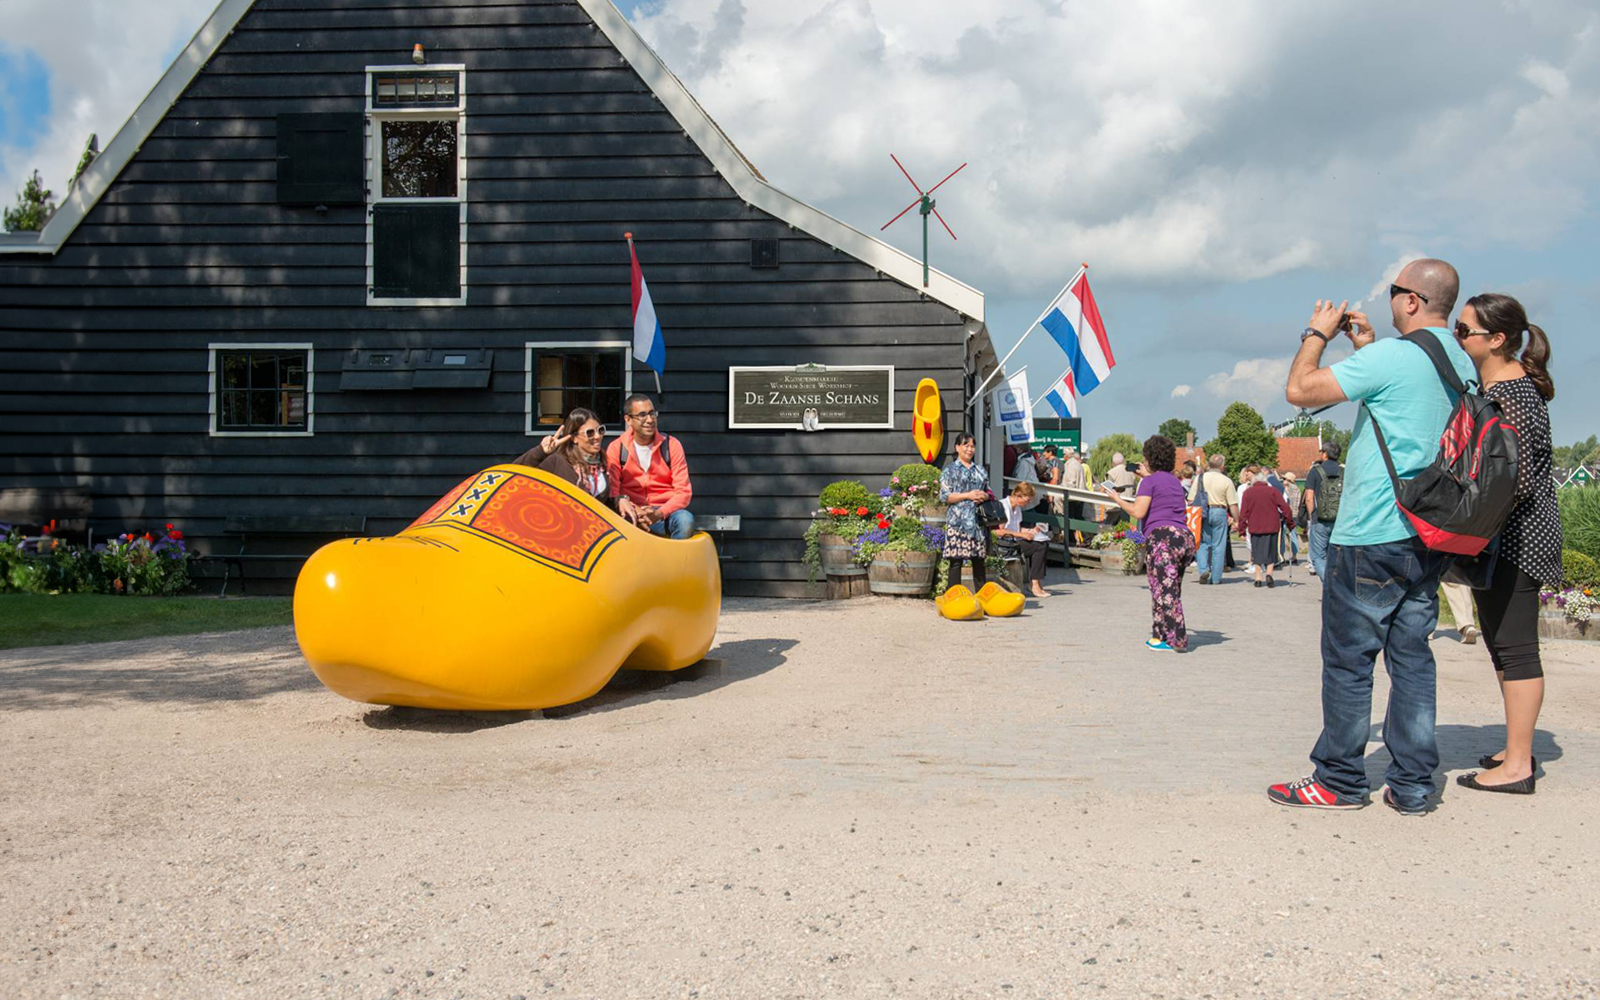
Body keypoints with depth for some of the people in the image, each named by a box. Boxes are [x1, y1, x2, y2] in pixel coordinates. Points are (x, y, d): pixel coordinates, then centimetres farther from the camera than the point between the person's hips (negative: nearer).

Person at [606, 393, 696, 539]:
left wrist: (659, 513, -20)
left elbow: (683, 492, -3)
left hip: (665, 510, 1)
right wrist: (634, 511, -24)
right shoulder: (616, 448, 2)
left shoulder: (672, 445, 2)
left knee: (686, 520, -32)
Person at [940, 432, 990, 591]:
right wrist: (968, 495, -11)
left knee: (979, 560, 6)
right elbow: (944, 496, -4)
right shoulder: (950, 470, 3)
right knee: (956, 560, -6)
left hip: (978, 520, 4)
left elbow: (988, 491, 23)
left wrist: (985, 496, -2)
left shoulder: (980, 470, 18)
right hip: (958, 521, -4)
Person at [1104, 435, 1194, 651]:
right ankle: (1160, 636, 17)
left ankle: (1176, 640, -10)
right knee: (1170, 591, 13)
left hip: (1162, 537, -8)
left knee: (1165, 591, -7)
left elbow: (1138, 512, -10)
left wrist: (1117, 499, 7)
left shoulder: (1150, 481, -1)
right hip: (1185, 537, 8)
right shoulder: (1175, 481, 21)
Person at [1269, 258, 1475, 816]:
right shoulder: (1462, 364, 11)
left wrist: (1316, 335, 2)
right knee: (1412, 656, 11)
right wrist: (1368, 347, 24)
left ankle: (1339, 781, 10)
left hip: (1373, 538, -8)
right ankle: (1412, 786, 14)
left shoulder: (1391, 358, -16)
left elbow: (1300, 390, -14)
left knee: (1348, 660, 2)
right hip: (1430, 538, 8)